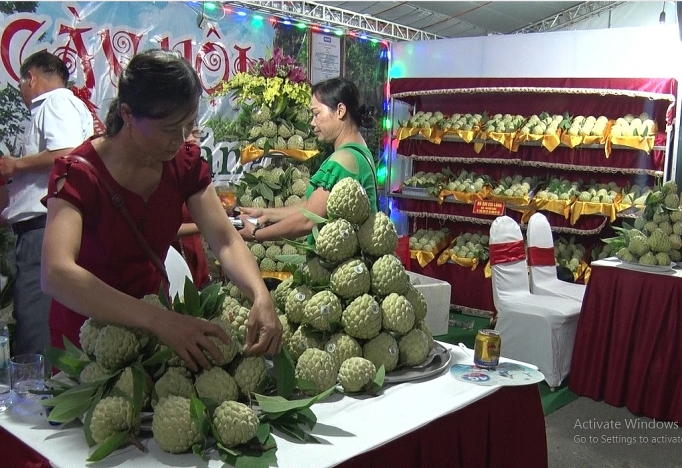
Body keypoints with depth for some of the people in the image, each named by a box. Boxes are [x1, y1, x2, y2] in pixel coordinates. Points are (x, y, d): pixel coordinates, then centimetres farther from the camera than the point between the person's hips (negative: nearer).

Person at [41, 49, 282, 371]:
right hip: (87, 330, -3)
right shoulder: (79, 175, -22)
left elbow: (226, 241, -14)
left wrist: (261, 298, -33)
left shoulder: (185, 164, -6)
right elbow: (56, 274, -37)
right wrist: (159, 320, -47)